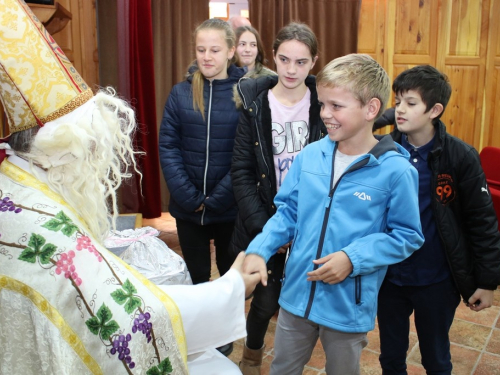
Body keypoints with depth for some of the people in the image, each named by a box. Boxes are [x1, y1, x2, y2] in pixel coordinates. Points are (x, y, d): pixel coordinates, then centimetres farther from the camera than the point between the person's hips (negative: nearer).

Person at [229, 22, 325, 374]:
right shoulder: (256, 104, -5)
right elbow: (241, 171, -6)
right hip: (266, 222, 0)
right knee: (267, 298, 6)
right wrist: (262, 225, -13)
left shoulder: (323, 104, -4)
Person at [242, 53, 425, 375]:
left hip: (349, 306, -3)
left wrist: (353, 258, -22)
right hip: (297, 293, 4)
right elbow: (288, 213, 4)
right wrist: (259, 250, -11)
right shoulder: (310, 156, -5)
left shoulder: (396, 170, -17)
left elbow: (407, 236, -10)